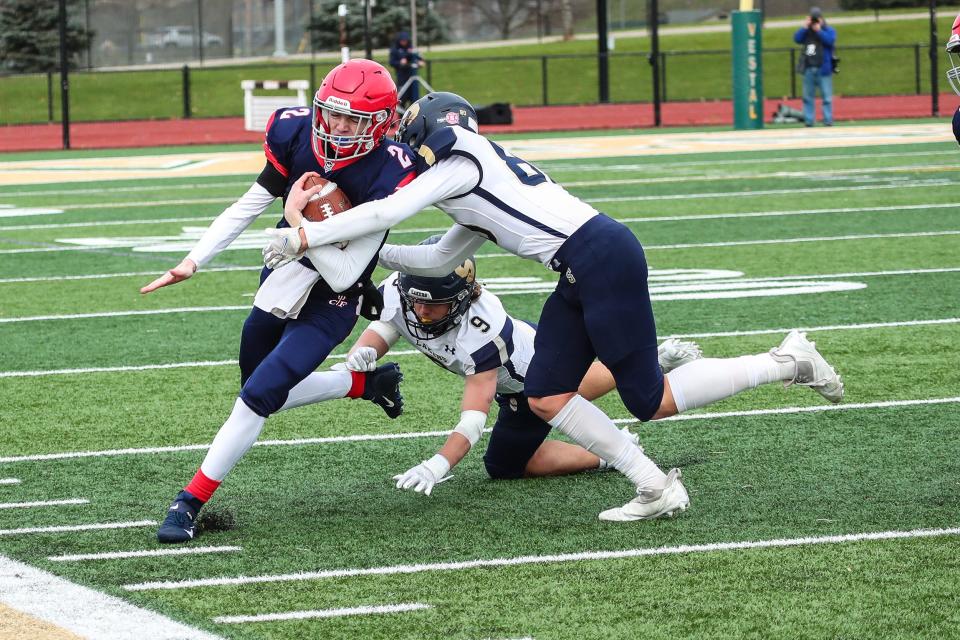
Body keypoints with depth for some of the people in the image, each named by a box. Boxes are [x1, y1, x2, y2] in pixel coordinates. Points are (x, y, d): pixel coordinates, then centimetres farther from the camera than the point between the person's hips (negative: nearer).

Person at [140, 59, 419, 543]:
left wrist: (301, 219, -32)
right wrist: (193, 262, -9)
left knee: (260, 394, -17)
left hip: (329, 305, -6)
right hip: (282, 280, 6)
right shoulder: (296, 133, -15)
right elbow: (249, 206, -3)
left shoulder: (386, 179, -28)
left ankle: (191, 503, -9)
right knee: (263, 393, 19)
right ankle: (365, 383, 36)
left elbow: (342, 275, -27)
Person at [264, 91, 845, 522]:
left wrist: (303, 238, -7)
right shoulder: (474, 184, 24)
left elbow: (385, 213, -12)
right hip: (583, 276, 10)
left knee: (649, 401, -4)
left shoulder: (460, 162, -4)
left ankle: (785, 363, 5)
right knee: (546, 397, 5)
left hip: (604, 257, -10)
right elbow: (440, 260, 33)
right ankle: (656, 489, 5)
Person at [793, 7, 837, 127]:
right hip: (808, 69, 4)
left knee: (827, 97, -4)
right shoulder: (806, 31, 12)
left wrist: (819, 30, -17)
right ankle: (809, 120, 10)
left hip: (823, 69, -4)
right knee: (808, 97, 5)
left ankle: (828, 120, 0)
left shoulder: (829, 30, 3)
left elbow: (830, 40, -16)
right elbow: (797, 39, -3)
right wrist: (804, 27, -10)